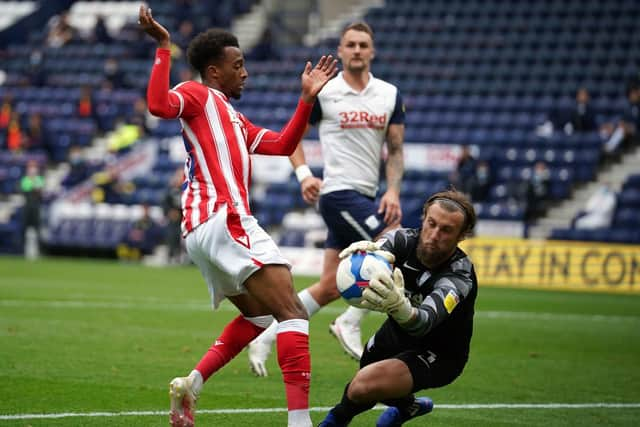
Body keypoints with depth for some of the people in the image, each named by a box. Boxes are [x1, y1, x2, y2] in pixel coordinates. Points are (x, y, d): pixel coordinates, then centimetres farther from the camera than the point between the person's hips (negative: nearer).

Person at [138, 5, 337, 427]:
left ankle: (191, 384, 14)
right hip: (224, 220, -10)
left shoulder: (234, 119, 28)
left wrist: (308, 98, 20)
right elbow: (159, 104, -19)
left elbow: (282, 145, 25)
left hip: (202, 232, 10)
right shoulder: (198, 95, 2)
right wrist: (164, 49, -19)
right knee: (293, 313, -16)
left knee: (259, 315, 25)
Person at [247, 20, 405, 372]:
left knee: (330, 287, 6)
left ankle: (265, 339, 15)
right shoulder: (323, 92, -3)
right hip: (339, 194, -6)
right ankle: (350, 324, -3)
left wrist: (393, 191, -4)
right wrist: (304, 174, -9)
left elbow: (395, 150, 11)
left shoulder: (390, 95, 9)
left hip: (366, 198, 6)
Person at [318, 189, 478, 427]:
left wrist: (399, 307, -75)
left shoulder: (460, 277, -34)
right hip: (397, 332, 6)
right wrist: (365, 250, -64)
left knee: (364, 385, -26)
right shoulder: (406, 239, -18)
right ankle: (407, 405, 51)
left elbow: (425, 321, -51)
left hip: (438, 355, -6)